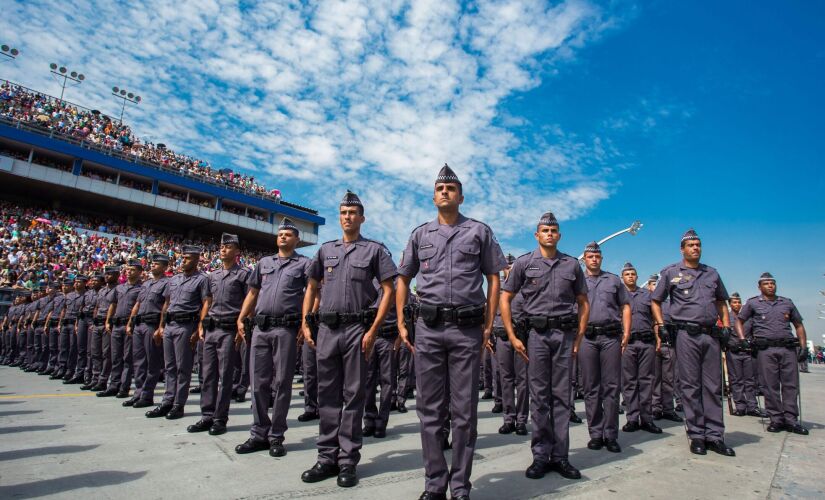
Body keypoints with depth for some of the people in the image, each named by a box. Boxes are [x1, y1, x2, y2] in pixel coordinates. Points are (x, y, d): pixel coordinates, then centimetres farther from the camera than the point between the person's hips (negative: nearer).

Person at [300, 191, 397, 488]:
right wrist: (305, 323, 9)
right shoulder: (326, 250, 14)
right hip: (327, 328, 4)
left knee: (353, 394, 2)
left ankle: (348, 460, 12)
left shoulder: (375, 249, 2)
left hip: (357, 328, -4)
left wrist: (374, 330, -10)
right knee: (327, 394, 9)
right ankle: (327, 457, 20)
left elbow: (389, 291, -3)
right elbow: (312, 287, 19)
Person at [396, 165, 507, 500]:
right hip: (428, 328, 2)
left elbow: (494, 278, 8)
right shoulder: (420, 234, 12)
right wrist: (401, 323, 6)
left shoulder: (479, 231, 8)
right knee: (430, 409, 8)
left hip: (467, 329, -1)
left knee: (464, 411, 6)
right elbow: (403, 280, 15)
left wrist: (489, 325, 0)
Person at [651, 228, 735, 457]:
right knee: (690, 386, 0)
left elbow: (722, 302, 23)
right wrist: (662, 325, -3)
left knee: (713, 387, 6)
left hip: (711, 334, 4)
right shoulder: (671, 272, 6)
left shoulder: (712, 273, 17)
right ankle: (696, 435, 8)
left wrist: (726, 327, 11)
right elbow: (655, 301, 8)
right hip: (686, 334, -4)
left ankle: (714, 436, 13)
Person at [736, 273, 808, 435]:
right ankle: (776, 419, 7)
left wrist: (803, 346, 8)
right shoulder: (752, 303, 8)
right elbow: (739, 321, 11)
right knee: (770, 386, 0)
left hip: (788, 348, 3)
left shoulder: (787, 303, 16)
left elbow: (799, 325, 18)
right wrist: (743, 341, -1)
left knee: (791, 384, 2)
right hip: (766, 349, -2)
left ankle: (791, 420, 9)